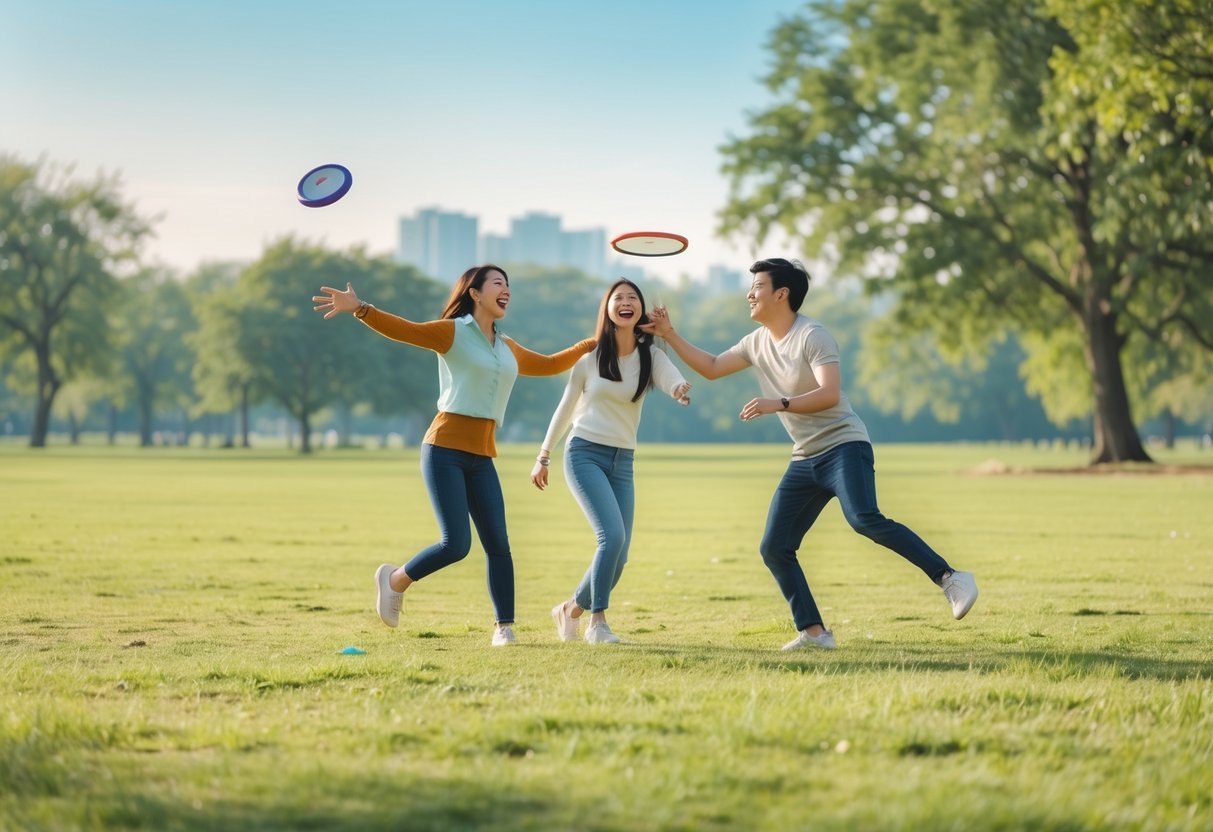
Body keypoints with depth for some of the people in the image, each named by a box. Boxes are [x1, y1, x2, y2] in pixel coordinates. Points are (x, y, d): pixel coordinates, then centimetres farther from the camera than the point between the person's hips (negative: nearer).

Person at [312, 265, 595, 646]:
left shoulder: (509, 350, 19)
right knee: (456, 545, -13)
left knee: (498, 544, -2)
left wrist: (591, 344, 35)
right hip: (445, 450, -6)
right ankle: (394, 579, 12)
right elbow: (403, 330, -14)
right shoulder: (452, 332, 0)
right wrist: (359, 309, -28)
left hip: (481, 458, 6)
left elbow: (549, 365, 36)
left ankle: (504, 628, 7)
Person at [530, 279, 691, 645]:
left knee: (619, 556, 1)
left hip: (622, 462, 3)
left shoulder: (651, 356, 2)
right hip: (585, 454, -3)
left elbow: (672, 381, -20)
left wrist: (681, 390, -44)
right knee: (612, 535, -23)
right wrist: (543, 457, 13)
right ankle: (597, 622, -15)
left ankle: (571, 609, 24)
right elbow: (566, 409, 10)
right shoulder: (589, 357, 0)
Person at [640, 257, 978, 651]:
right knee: (774, 548, -1)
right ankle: (813, 632, 5)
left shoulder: (811, 336, -12)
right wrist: (669, 336, 14)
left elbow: (829, 394, -23)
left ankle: (948, 578, -26)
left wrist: (779, 404, -34)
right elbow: (711, 367, 22)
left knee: (864, 519, -31)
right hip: (805, 460, 8)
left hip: (843, 446, -8)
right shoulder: (757, 342, 13)